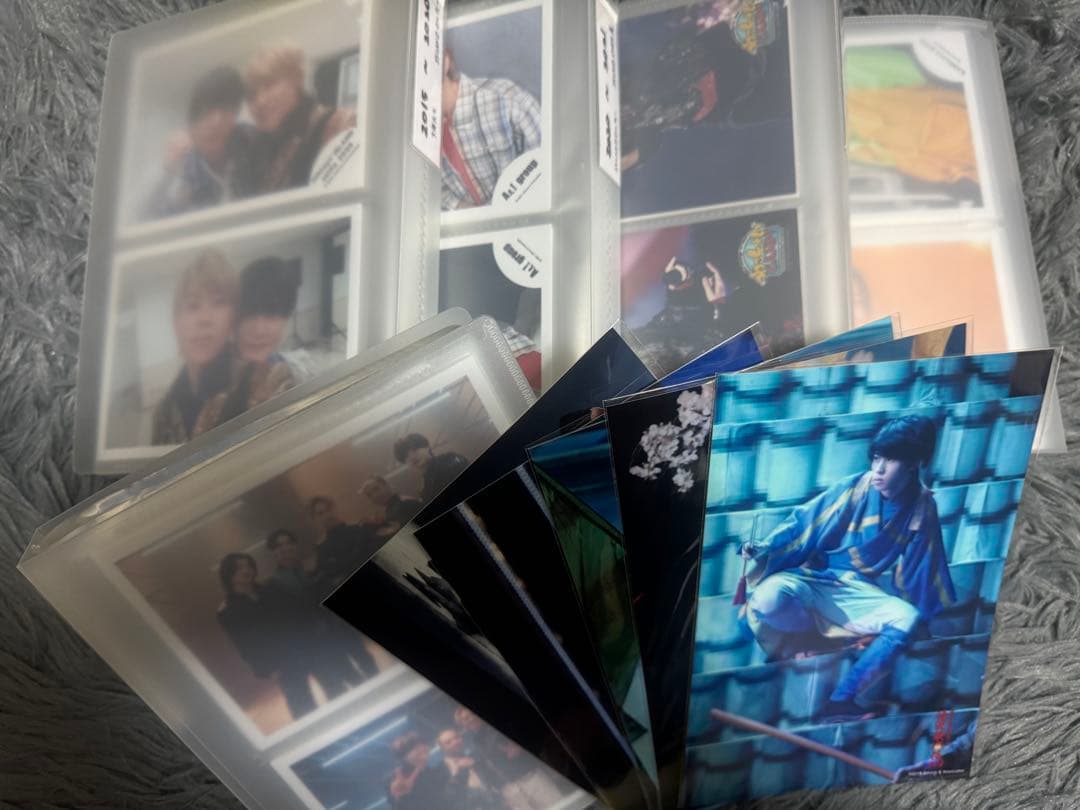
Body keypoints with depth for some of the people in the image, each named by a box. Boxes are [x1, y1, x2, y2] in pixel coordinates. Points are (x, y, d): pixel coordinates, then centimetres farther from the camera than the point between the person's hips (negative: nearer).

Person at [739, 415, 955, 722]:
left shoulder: (922, 507, -2)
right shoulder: (854, 489, -11)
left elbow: (924, 568, 10)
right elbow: (803, 524, -7)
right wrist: (765, 548, -22)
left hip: (858, 592, 2)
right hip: (812, 580, -2)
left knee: (907, 617, -28)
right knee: (768, 599, -34)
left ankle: (840, 702, -26)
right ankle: (836, 634, -1)